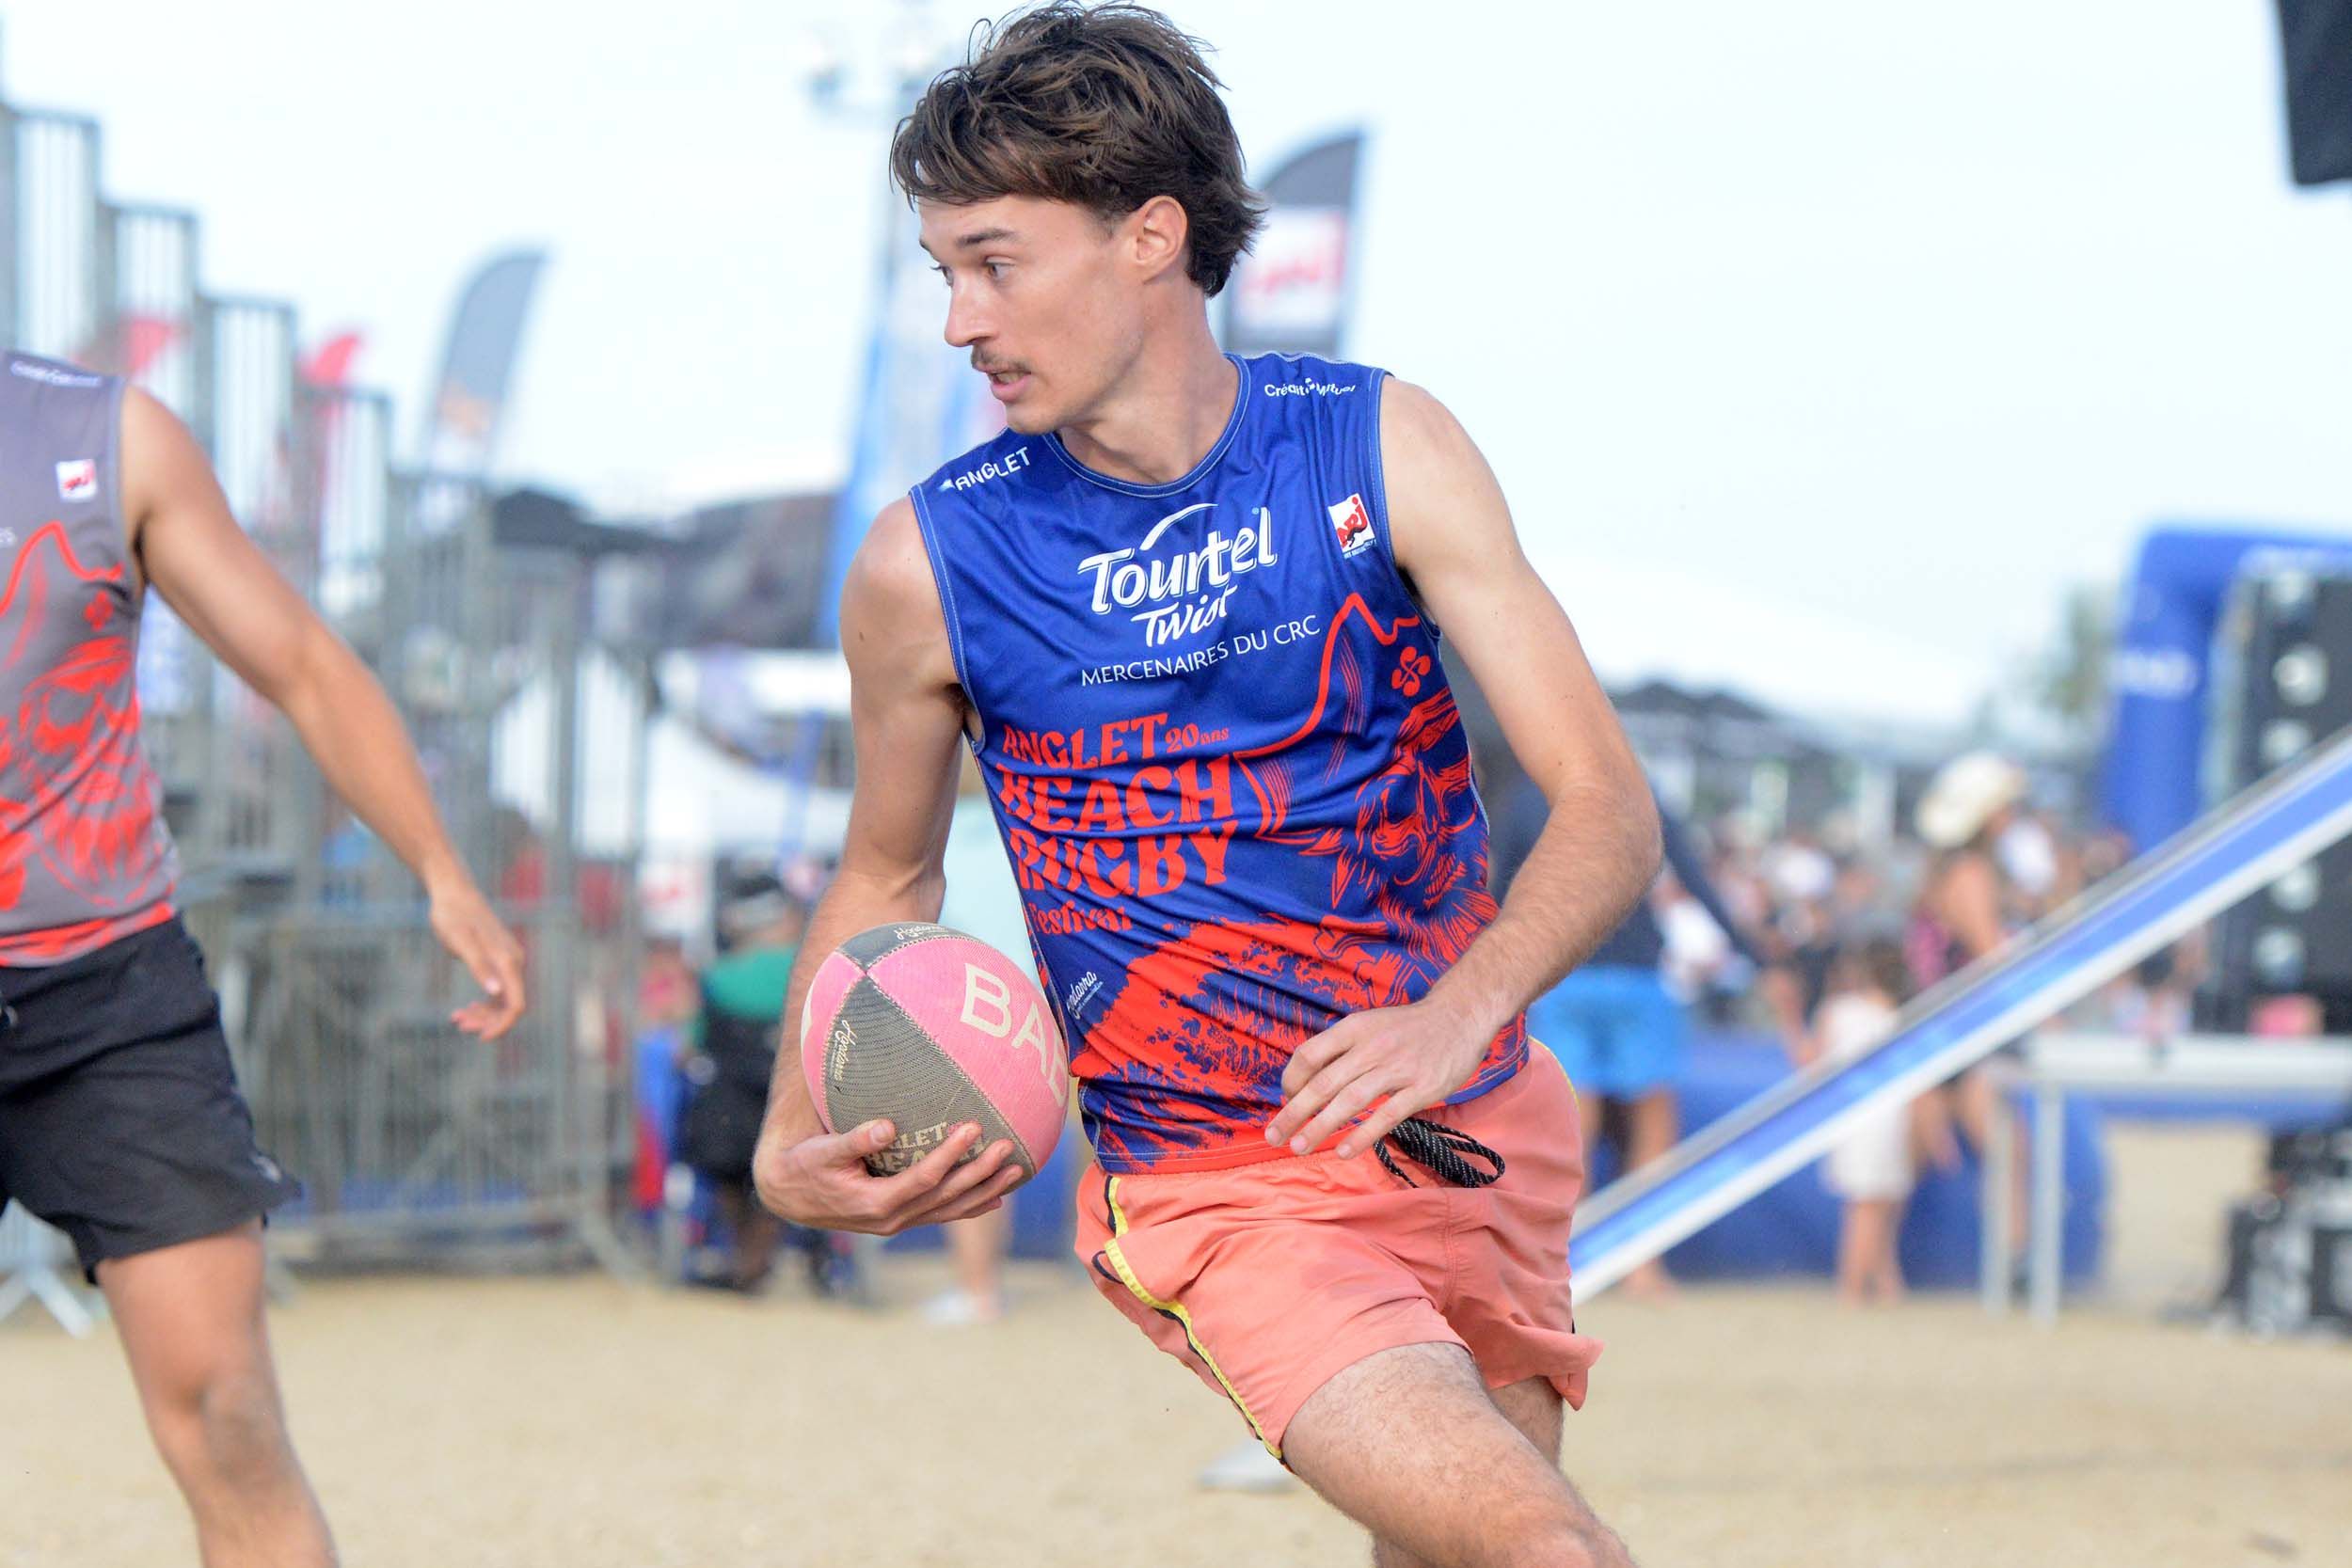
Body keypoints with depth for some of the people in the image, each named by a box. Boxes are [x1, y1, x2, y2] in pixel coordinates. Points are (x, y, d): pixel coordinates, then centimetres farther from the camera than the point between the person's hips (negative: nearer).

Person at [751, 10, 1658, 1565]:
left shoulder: (1383, 448, -6)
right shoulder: (930, 564, -7)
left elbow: (1608, 807, -12)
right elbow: (889, 880, 10)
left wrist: (1461, 1011, -31)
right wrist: (798, 1146, -7)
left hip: (1478, 1129, 3)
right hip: (1221, 1196, -3)